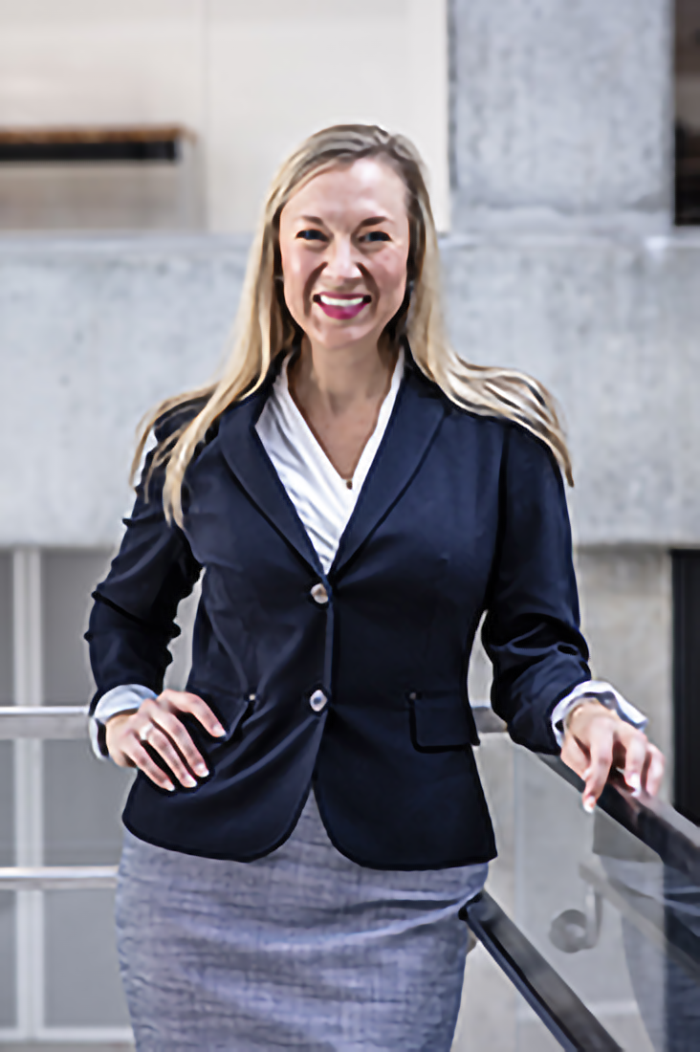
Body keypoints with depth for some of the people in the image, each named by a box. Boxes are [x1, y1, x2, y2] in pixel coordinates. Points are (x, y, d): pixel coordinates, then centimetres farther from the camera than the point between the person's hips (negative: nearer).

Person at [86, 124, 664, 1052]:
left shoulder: (500, 437, 2)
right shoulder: (202, 443, 6)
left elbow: (535, 644, 2)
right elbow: (128, 610, 21)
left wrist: (580, 709, -18)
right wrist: (123, 704, 3)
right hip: (205, 883, 1)